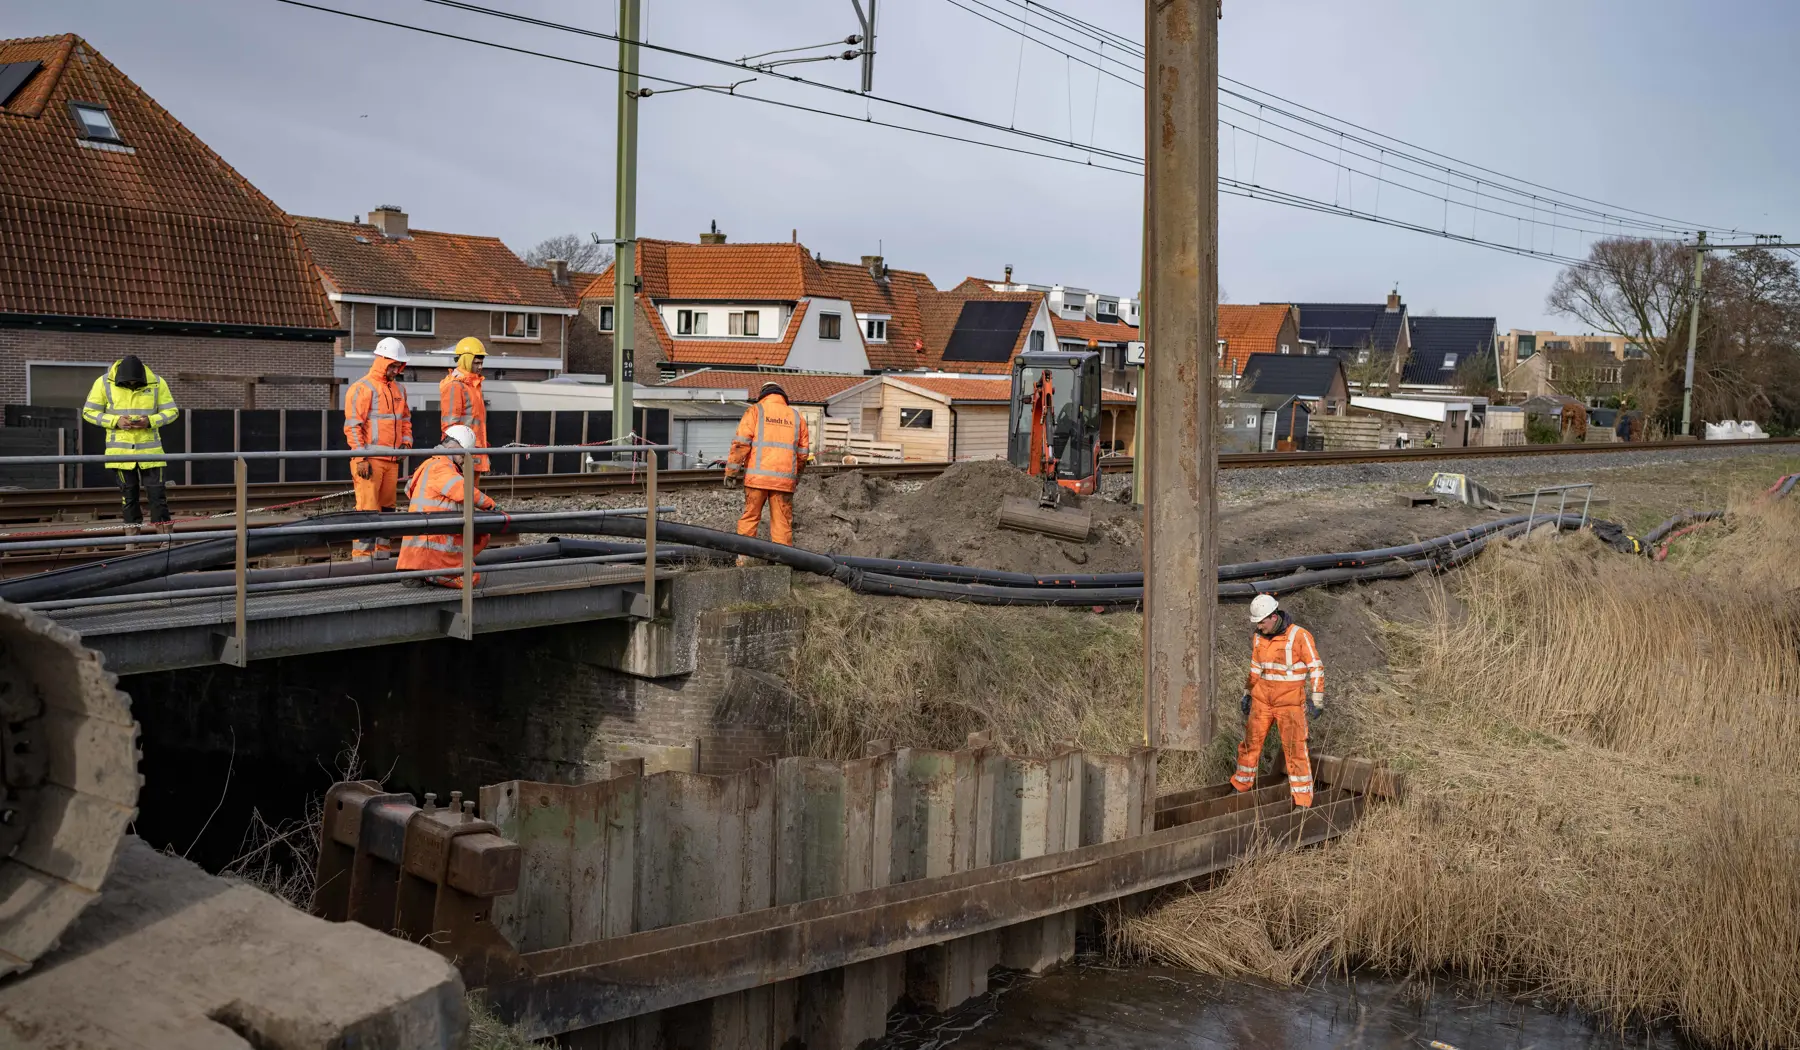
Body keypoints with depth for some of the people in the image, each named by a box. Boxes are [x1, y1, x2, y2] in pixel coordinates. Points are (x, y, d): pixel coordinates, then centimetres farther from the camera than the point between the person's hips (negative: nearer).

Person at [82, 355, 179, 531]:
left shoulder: (157, 383, -4)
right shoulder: (104, 383, -5)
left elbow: (171, 411, 2)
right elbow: (89, 412, 1)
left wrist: (150, 421, -17)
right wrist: (115, 421, -15)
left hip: (149, 448, 0)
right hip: (120, 450, 0)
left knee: (156, 489, -2)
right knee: (128, 492, 6)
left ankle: (163, 528, 6)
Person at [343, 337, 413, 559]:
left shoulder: (399, 389, 17)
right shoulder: (362, 388, -8)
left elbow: (405, 418, 28)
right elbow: (353, 426, -12)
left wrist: (406, 441, 10)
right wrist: (360, 459, -17)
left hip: (392, 459, 8)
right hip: (370, 459, -8)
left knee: (387, 507, 12)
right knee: (367, 509, -10)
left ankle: (383, 553, 19)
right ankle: (362, 555, -9)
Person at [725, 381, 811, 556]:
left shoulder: (756, 411, 6)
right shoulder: (796, 417, 15)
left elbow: (741, 443, -4)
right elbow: (803, 453, 17)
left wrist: (731, 471, -2)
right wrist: (796, 476, 30)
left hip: (757, 476, -2)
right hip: (784, 480, 2)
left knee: (749, 518, 7)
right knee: (783, 524, 6)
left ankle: (743, 560, 5)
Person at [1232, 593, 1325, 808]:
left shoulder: (1300, 636, -14)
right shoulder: (1258, 638, 4)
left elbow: (1316, 668, -10)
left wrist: (1316, 700, -12)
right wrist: (1247, 694, 17)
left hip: (1290, 702, -5)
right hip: (1262, 700, 5)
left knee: (1295, 749, -6)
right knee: (1250, 742, 11)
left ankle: (1303, 799, 0)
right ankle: (1240, 786, 28)